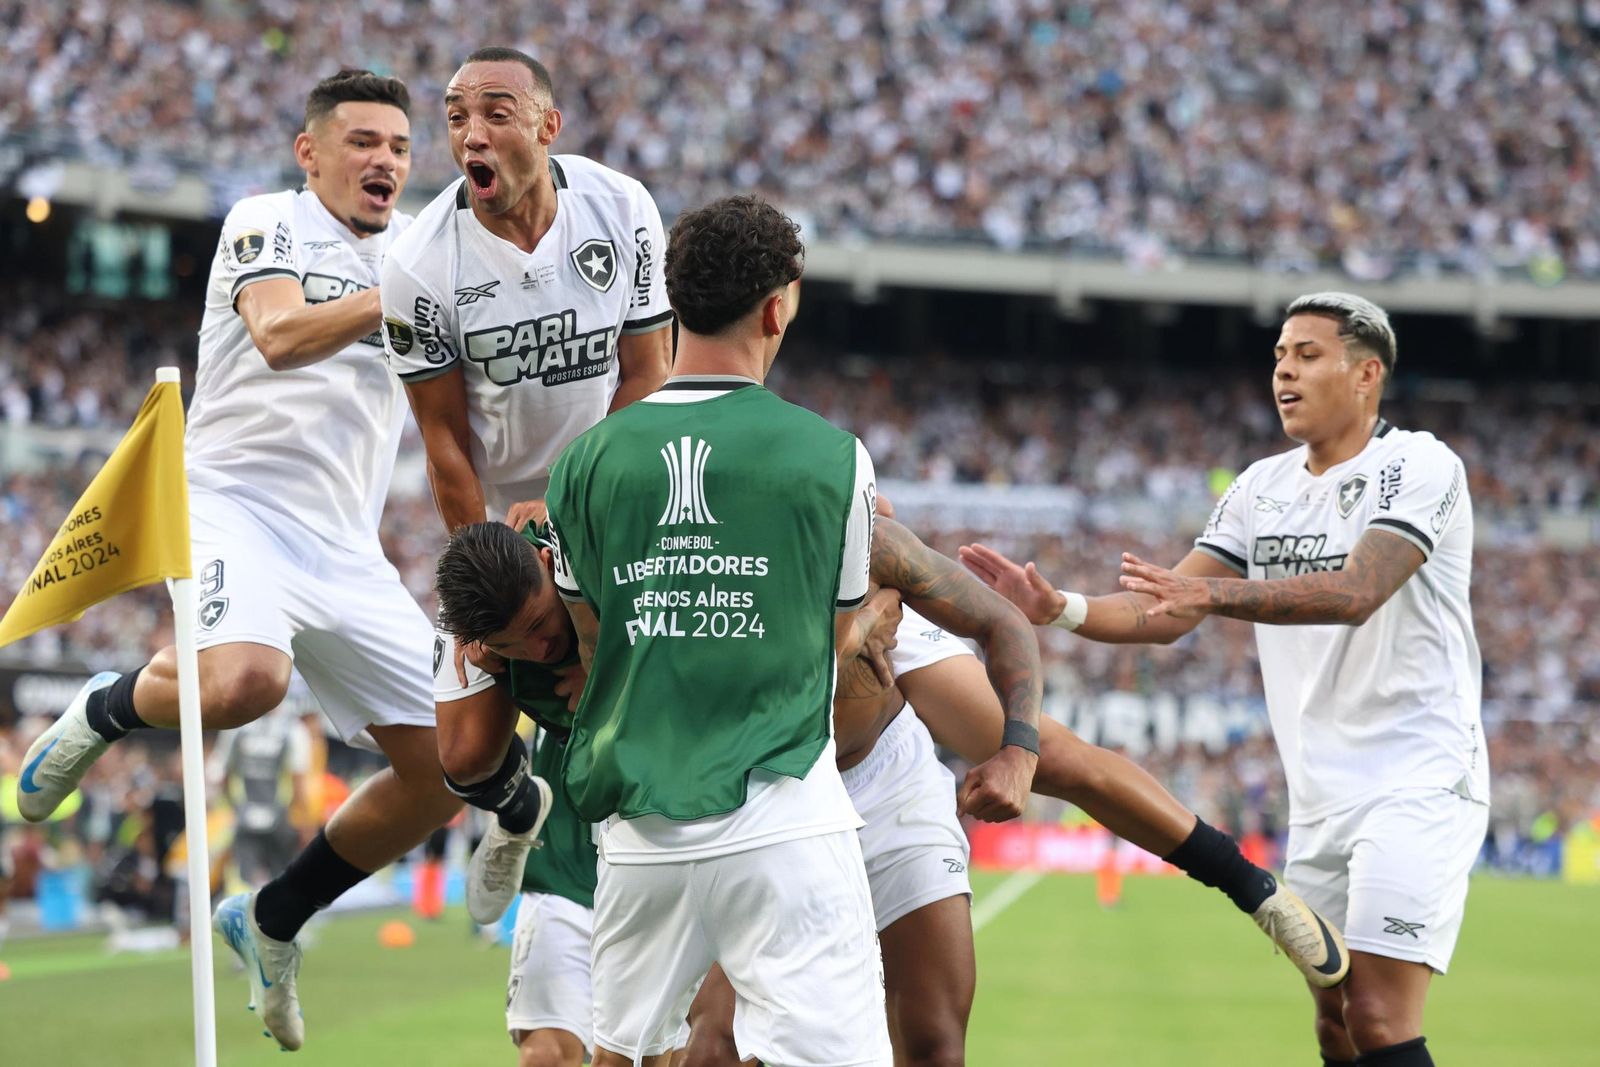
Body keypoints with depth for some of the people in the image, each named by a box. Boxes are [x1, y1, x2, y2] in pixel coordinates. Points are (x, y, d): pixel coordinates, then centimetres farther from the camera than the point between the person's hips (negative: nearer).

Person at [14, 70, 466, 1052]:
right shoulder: (266, 222, -1)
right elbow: (280, 334, -21)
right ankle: (107, 712, -4)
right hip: (237, 506, -6)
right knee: (243, 681, -38)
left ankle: (274, 918, 20)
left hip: (348, 555, 7)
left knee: (451, 769, 1)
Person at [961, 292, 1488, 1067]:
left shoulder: (1419, 467, -10)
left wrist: (1210, 594, -38)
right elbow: (1167, 614, 9)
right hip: (1321, 794, 7)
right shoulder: (1262, 488, 12)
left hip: (1417, 778, -7)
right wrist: (1056, 609, -9)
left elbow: (1355, 593, -26)